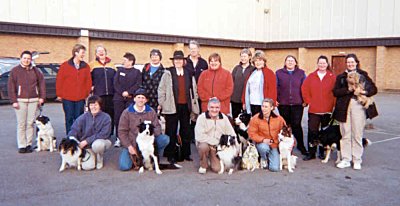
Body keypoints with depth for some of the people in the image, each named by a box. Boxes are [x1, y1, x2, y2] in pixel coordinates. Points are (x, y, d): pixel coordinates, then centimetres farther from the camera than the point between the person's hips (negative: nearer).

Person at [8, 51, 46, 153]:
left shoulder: (35, 70, 10)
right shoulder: (15, 70, 1)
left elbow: (41, 82, 12)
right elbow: (11, 86, -2)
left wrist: (42, 97, 4)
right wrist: (13, 101, -8)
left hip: (33, 100, 2)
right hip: (20, 101, -2)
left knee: (30, 123, 5)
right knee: (21, 124, -1)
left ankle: (29, 144, 13)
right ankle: (21, 145, 5)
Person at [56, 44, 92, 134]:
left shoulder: (86, 67, 6)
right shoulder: (65, 65, 0)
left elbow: (88, 81, 7)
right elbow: (59, 81, 2)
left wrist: (87, 94, 2)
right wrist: (59, 94, 1)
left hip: (81, 98, 1)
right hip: (67, 97, -1)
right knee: (69, 118, 5)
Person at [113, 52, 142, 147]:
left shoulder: (137, 72, 7)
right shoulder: (120, 70, 13)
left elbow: (138, 85, -4)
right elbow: (115, 83, 4)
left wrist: (128, 92, -14)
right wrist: (122, 92, -9)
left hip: (131, 99, -2)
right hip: (119, 98, 2)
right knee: (118, 118, 1)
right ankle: (119, 138, 8)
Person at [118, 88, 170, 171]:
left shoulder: (151, 111, 3)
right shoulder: (127, 112, -3)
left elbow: (157, 127, 2)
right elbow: (122, 131, -3)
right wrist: (129, 146, -13)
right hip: (131, 144, -2)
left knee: (165, 139, -21)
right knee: (124, 166, -21)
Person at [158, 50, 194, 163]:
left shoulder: (188, 73, 9)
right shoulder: (168, 73, -1)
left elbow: (191, 89, 12)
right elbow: (161, 89, 0)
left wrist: (192, 104, 8)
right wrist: (162, 103, -3)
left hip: (185, 106, 3)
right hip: (172, 107, -3)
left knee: (186, 131, 10)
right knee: (171, 131, 4)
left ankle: (186, 154, 21)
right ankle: (171, 155, 14)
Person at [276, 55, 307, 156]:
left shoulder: (301, 73, 8)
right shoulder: (279, 73, 8)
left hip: (297, 104, -1)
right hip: (283, 104, 1)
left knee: (296, 125, -3)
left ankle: (300, 145, 11)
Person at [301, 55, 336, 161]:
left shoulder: (332, 77, 2)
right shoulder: (311, 76, 6)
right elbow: (304, 89, 3)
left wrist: (333, 103, -6)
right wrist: (308, 101, -2)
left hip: (327, 110, 0)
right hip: (313, 109, 0)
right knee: (312, 131, 0)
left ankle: (322, 152, 21)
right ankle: (311, 153, 9)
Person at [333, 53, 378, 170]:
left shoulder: (363, 75, 9)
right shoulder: (341, 77, 12)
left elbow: (374, 89, 7)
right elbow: (335, 92, 2)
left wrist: (366, 92, -14)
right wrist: (348, 90, -14)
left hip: (358, 106, -1)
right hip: (344, 107, 1)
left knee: (357, 134, 1)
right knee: (345, 134, 3)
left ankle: (357, 160, 12)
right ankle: (346, 160, 12)